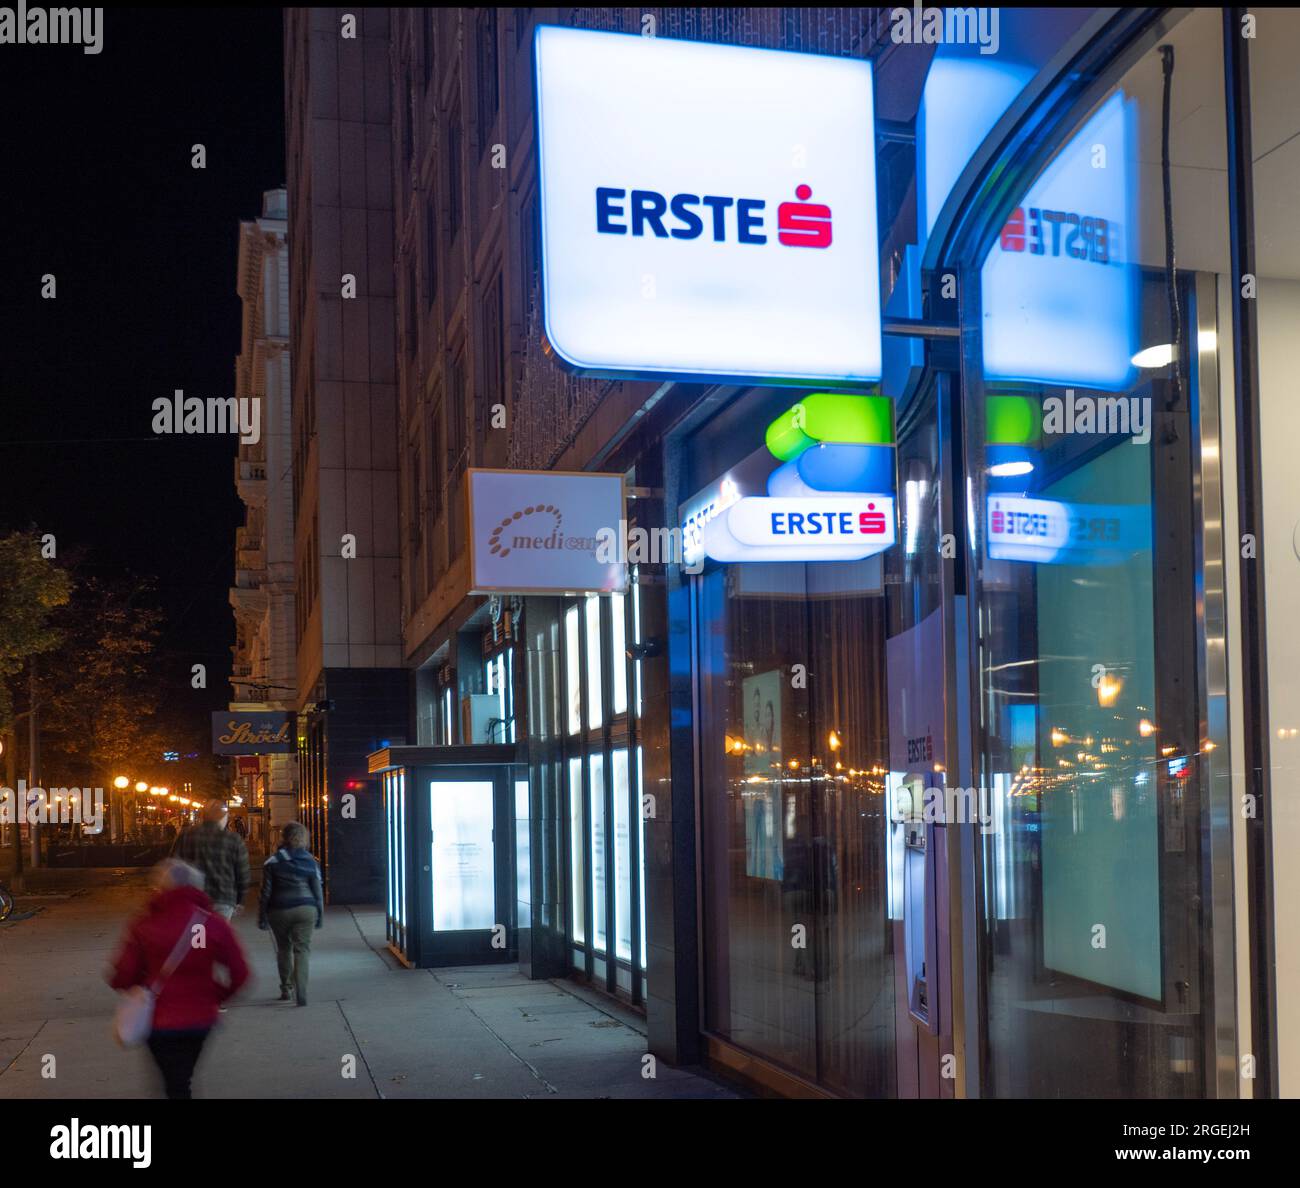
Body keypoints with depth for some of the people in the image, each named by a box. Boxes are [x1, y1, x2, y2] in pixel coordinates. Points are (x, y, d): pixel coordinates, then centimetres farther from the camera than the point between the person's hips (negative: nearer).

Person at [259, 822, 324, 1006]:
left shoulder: (273, 862, -3)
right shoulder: (311, 862, -1)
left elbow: (266, 892, -2)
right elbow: (317, 891, 2)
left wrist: (262, 917, 4)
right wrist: (320, 915, 11)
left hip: (279, 911, 0)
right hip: (305, 909, 0)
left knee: (283, 949, 18)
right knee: (302, 950, -1)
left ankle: (286, 989, 25)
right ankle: (301, 994, -13)